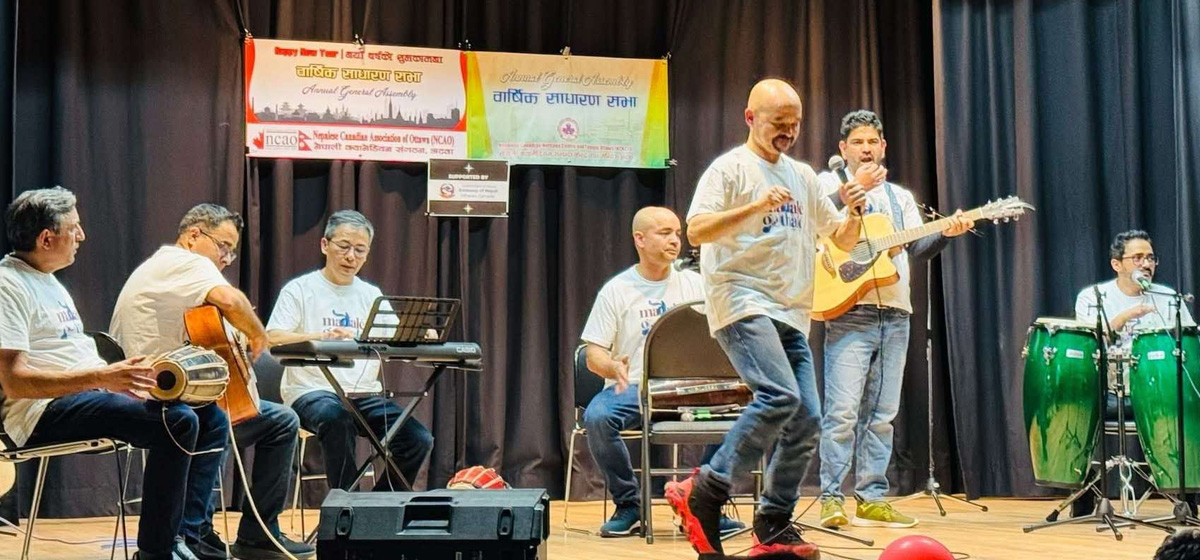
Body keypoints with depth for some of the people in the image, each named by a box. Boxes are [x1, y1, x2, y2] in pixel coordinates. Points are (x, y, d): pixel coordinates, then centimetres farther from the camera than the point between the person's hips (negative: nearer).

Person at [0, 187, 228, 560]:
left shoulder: (51, 284, 22)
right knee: (178, 421, -28)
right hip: (44, 412, -10)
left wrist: (120, 377, 5)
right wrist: (101, 378, -25)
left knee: (212, 418, 1)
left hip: (89, 393, 10)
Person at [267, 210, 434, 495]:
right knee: (337, 419, -38)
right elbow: (273, 340, -11)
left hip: (365, 394, 5)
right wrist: (324, 336, -28)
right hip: (312, 392, -4)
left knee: (419, 439, -18)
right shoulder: (300, 289, 4)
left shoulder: (372, 295, 19)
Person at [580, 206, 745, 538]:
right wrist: (613, 368, -25)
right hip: (632, 389, -1)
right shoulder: (617, 290, 4)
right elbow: (593, 355, -1)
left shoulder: (695, 285, 11)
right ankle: (629, 505, -12)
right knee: (597, 417, -33)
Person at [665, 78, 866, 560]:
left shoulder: (803, 176, 20)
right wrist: (756, 205, -22)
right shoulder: (730, 168, 0)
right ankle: (704, 492, -16)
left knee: (806, 421, 0)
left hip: (791, 315, 7)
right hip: (742, 303, -7)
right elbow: (697, 231, -13)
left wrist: (855, 214, 1)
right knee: (780, 397, -26)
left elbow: (843, 239, 23)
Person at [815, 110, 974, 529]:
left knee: (881, 414, 6)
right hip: (849, 312, -5)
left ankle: (871, 499, 11)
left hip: (895, 315, 5)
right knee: (842, 412, -10)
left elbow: (919, 247, 10)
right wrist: (853, 188, -20)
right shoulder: (830, 184, 6)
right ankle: (831, 498, -5)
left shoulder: (900, 197, 21)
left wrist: (946, 233, -9)